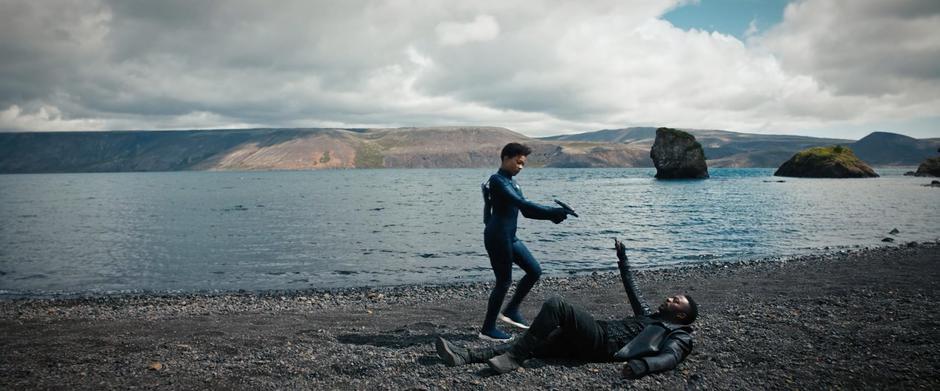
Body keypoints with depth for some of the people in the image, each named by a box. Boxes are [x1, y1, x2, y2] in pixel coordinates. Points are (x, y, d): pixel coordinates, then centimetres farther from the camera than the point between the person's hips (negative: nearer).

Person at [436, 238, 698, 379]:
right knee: (531, 345, -6)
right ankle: (466, 356, -13)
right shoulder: (650, 316, 31)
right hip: (590, 340, 8)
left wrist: (641, 365, -40)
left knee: (556, 305, -26)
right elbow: (632, 289, 40)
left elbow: (670, 358, -17)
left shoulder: (678, 335, 5)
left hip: (603, 343, -8)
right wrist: (622, 258, 41)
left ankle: (513, 359, -24)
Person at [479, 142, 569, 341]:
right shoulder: (497, 181, -13)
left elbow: (526, 211, 14)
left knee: (534, 270, 10)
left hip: (510, 237, 9)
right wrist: (553, 213, -28)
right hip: (497, 237, -9)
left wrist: (553, 214, -2)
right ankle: (488, 329, 9)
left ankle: (511, 310, 21)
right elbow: (521, 203, -27)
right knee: (504, 281, -3)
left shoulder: (512, 183, 17)